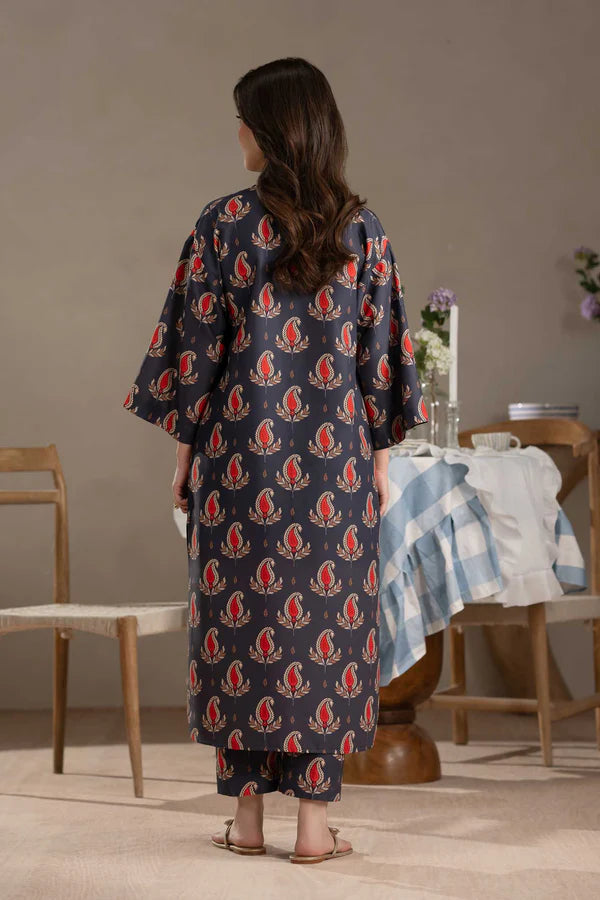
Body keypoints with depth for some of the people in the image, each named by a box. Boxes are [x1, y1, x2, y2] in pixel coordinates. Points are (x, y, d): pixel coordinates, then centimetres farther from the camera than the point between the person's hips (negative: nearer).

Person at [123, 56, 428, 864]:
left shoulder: (224, 223, -5)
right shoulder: (363, 230, 0)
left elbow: (195, 345, -4)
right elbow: (382, 351, 2)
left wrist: (185, 449, 5)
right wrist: (380, 454, 10)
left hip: (241, 450, -1)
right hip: (335, 459, 1)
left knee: (242, 616, 8)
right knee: (328, 623, 5)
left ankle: (246, 817, 12)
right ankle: (315, 821, 6)